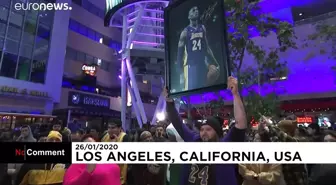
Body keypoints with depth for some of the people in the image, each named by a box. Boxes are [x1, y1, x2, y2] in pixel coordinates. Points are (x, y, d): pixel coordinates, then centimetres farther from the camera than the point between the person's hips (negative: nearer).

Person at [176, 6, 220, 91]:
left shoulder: (203, 28, 12)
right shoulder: (185, 32, -5)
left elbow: (206, 47, 15)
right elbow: (180, 53, -7)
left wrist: (215, 63, 9)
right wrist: (180, 72, -11)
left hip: (202, 63, 6)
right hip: (191, 65, -6)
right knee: (191, 89, -10)